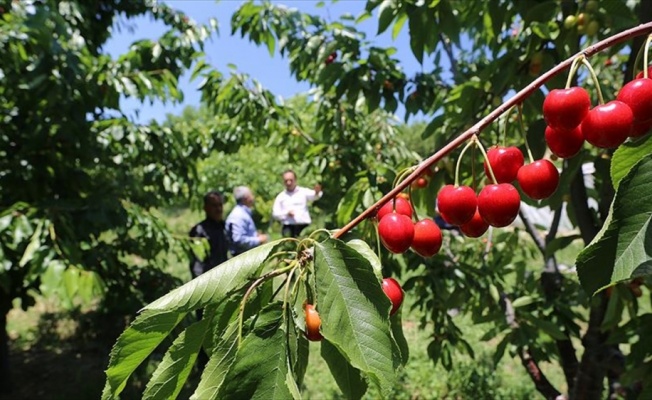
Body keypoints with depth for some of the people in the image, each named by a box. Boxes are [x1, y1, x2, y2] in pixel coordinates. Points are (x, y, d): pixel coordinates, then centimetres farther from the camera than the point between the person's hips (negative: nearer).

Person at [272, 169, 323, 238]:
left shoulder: (303, 192, 8)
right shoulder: (281, 197, 13)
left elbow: (313, 195, -13)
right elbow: (275, 213, 7)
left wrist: (317, 193, -37)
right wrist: (287, 213, -10)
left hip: (304, 227, -1)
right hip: (288, 228, 1)